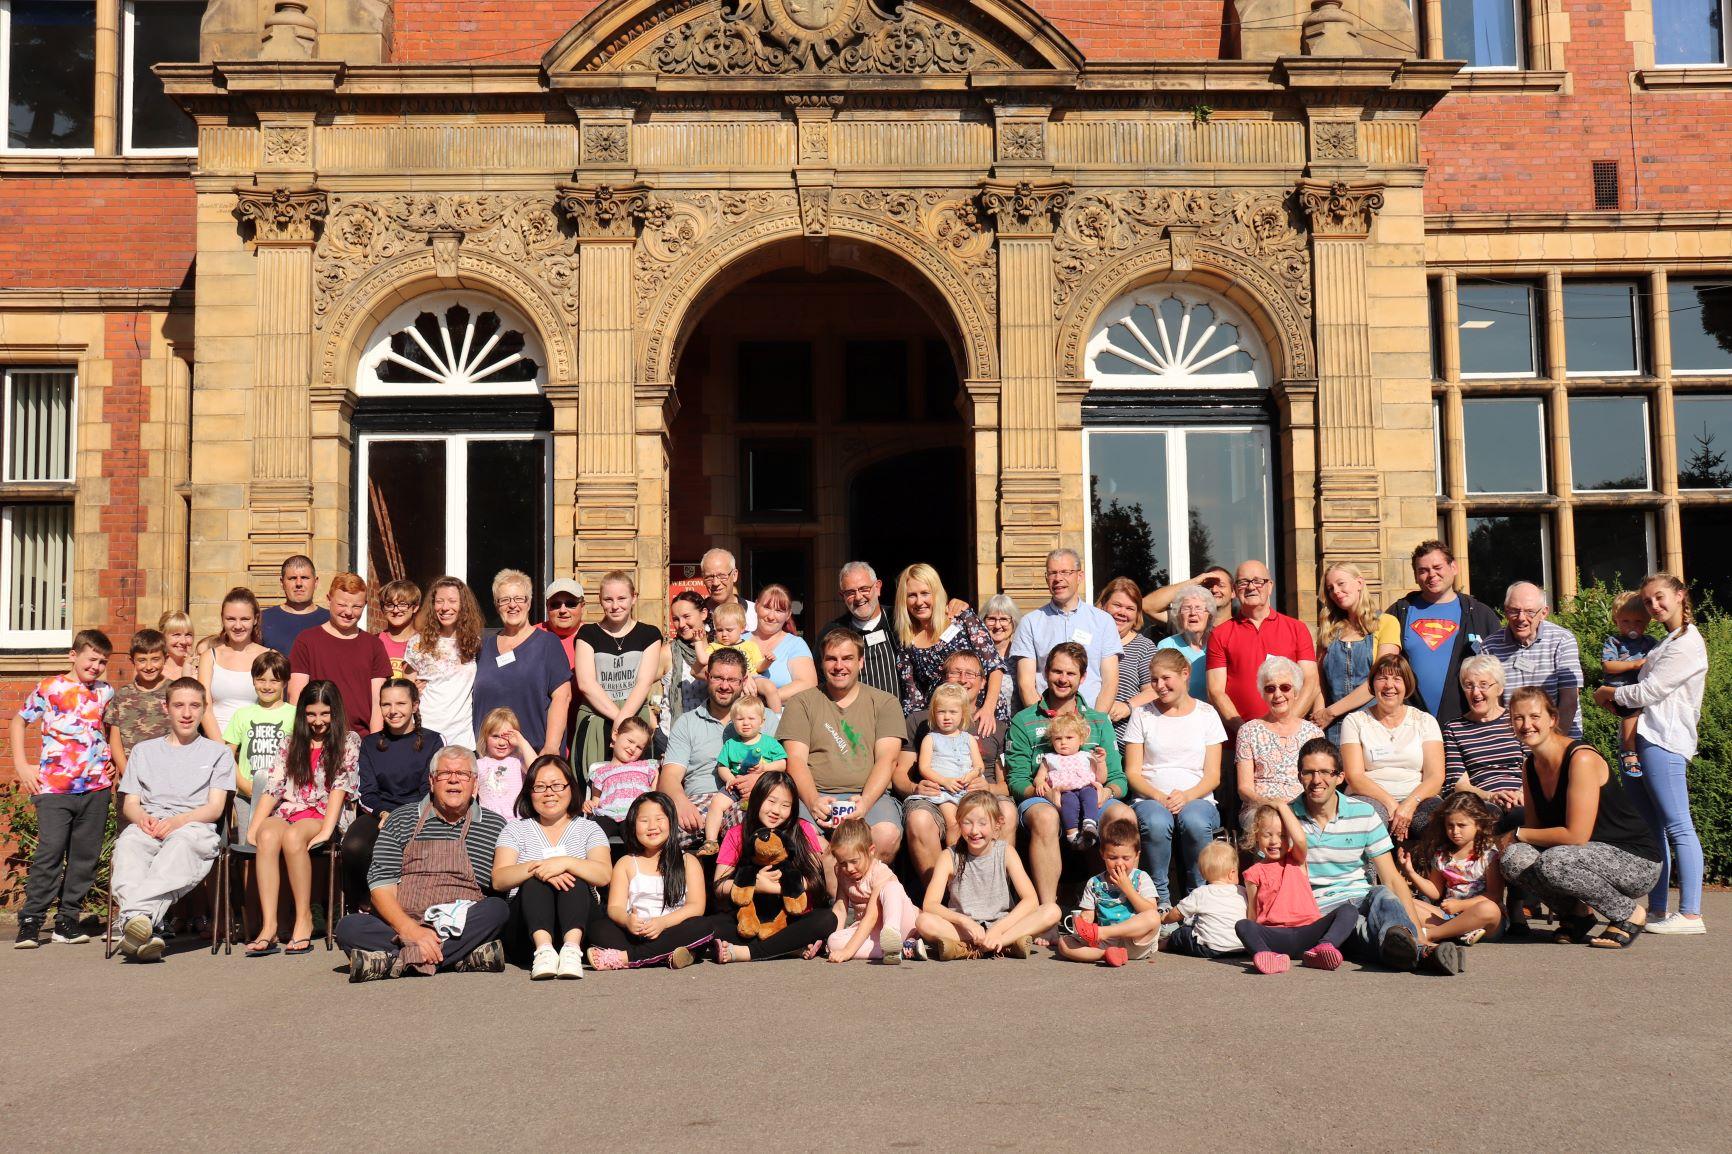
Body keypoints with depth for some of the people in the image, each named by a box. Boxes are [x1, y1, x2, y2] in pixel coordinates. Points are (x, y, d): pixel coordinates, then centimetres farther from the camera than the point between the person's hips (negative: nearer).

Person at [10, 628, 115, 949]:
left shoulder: (106, 693, 11)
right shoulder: (49, 688, 1)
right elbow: (18, 722, 9)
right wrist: (21, 765, 1)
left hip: (96, 787, 4)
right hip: (53, 788, -4)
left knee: (85, 855, 6)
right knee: (49, 853, -8)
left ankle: (67, 919, 16)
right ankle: (30, 921, 1)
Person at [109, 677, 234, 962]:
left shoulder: (218, 752, 21)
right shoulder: (144, 751, 29)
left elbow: (215, 807, 8)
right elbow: (130, 803, 18)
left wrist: (178, 821, -12)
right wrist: (143, 818, -8)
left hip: (196, 827, -2)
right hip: (147, 826, 2)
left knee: (182, 842, -40)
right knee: (128, 844, -36)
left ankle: (136, 913, -60)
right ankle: (147, 932, -55)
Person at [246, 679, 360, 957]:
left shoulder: (348, 741, 9)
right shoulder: (291, 744, 20)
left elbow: (340, 787, -3)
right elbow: (271, 788, 10)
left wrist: (325, 831, -16)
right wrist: (252, 828, -5)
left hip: (323, 817, -3)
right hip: (286, 813, 3)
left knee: (292, 836, -37)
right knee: (268, 836, -33)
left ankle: (304, 919, -28)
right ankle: (269, 926, -37)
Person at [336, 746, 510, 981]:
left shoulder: (495, 826, 12)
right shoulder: (401, 821, 12)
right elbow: (381, 885, 2)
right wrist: (410, 930, -16)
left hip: (463, 928, 0)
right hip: (399, 926, 1)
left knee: (498, 908, -30)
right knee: (348, 928, -26)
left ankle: (398, 960, -31)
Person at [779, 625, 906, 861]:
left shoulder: (884, 703, 16)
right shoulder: (802, 702, 16)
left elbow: (887, 759, 3)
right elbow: (796, 759, 4)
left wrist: (865, 802, -16)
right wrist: (813, 801, -16)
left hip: (870, 795, 0)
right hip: (814, 795, 0)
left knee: (888, 835, -33)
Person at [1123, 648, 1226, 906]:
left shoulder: (1206, 713, 11)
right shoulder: (1142, 715, 11)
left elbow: (1213, 776, 5)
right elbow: (1132, 773, 5)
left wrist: (1187, 796, -15)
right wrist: (1159, 797, -14)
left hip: (1196, 799, 0)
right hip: (1150, 798, 0)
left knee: (1195, 822, -36)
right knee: (1156, 823, -36)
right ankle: (1161, 898, -18)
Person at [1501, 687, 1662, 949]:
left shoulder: (1582, 758, -21)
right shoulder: (1530, 766, 4)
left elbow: (1576, 836, -24)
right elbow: (1534, 827, 6)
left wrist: (1518, 834, -13)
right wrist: (1506, 840, -16)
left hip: (1636, 861, -7)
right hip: (1593, 857, 7)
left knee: (1552, 863, -33)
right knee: (1514, 859, -18)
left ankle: (1628, 914, -8)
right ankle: (1578, 913, 6)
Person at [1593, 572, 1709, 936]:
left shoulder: (1687, 644, -8)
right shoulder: (1668, 643, 22)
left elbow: (1649, 691, -12)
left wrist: (1611, 695, 4)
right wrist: (1619, 701, 7)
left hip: (1663, 742, -10)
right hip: (1642, 741, 10)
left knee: (1677, 827, -10)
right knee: (1650, 827, 9)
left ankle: (1690, 914, -9)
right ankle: (1656, 909, 13)